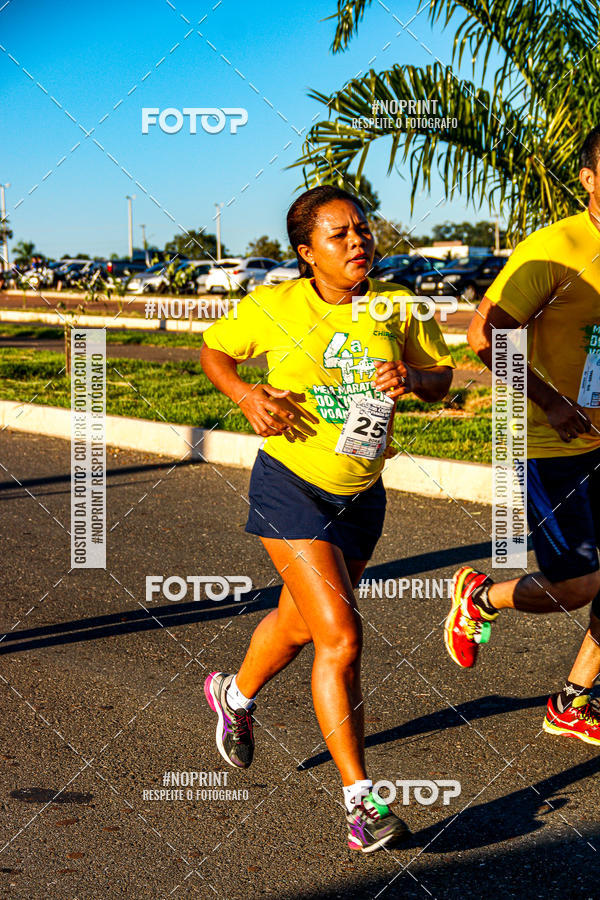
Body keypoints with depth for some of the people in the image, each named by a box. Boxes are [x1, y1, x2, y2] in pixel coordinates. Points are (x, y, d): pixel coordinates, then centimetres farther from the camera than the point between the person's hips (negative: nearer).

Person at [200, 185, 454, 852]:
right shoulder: (273, 307, -10)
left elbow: (442, 377, 7)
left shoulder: (397, 308, -4)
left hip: (362, 495, 5)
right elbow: (213, 350, 6)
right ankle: (359, 797, -6)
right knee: (341, 635, -15)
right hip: (291, 488, -4)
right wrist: (245, 395, -14)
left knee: (300, 622, 23)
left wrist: (412, 379, -16)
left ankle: (234, 694, 55)